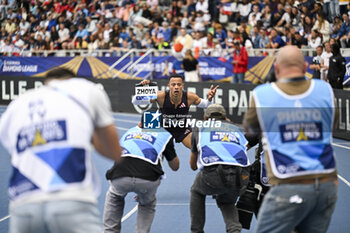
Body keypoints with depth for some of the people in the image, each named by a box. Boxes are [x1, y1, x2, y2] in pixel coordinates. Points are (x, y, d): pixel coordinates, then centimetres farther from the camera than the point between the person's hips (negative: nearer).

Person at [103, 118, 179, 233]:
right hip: (148, 179, -2)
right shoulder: (164, 134, 25)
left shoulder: (129, 132, 35)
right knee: (148, 205, 33)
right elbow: (175, 167, 35)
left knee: (113, 198, 37)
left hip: (120, 177, 2)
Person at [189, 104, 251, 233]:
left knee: (197, 192, 34)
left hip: (213, 175, -2)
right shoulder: (235, 129, 34)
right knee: (226, 202, 34)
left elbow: (193, 166, 41)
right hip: (240, 177, 2)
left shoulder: (199, 129, 31)